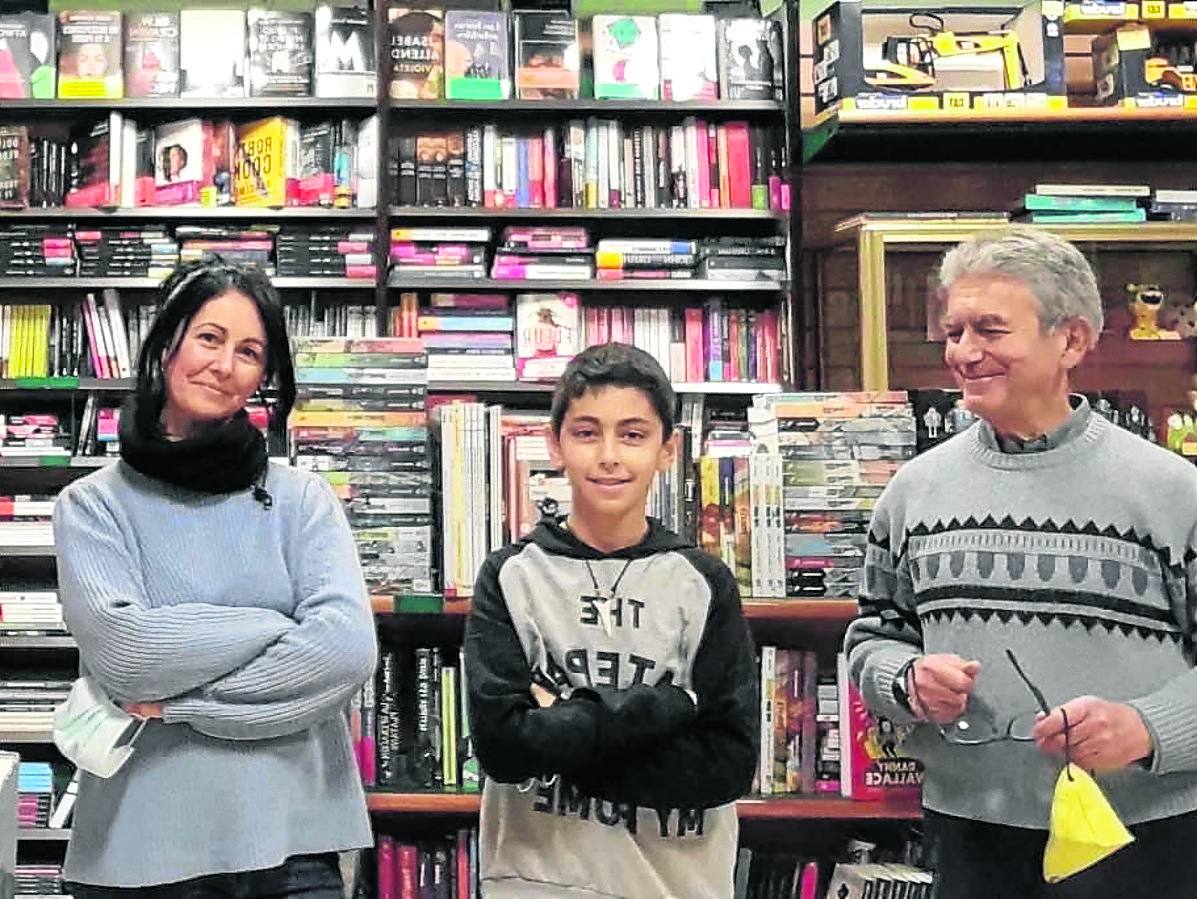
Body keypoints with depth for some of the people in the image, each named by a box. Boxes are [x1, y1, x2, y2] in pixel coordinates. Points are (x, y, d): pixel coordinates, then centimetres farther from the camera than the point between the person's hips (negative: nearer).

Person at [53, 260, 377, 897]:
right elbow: (123, 650, -14)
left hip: (290, 843, 1)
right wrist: (282, 626, -9)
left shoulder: (302, 499, 3)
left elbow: (348, 649, -11)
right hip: (139, 847, -1)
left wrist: (179, 699, -11)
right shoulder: (93, 505, 1)